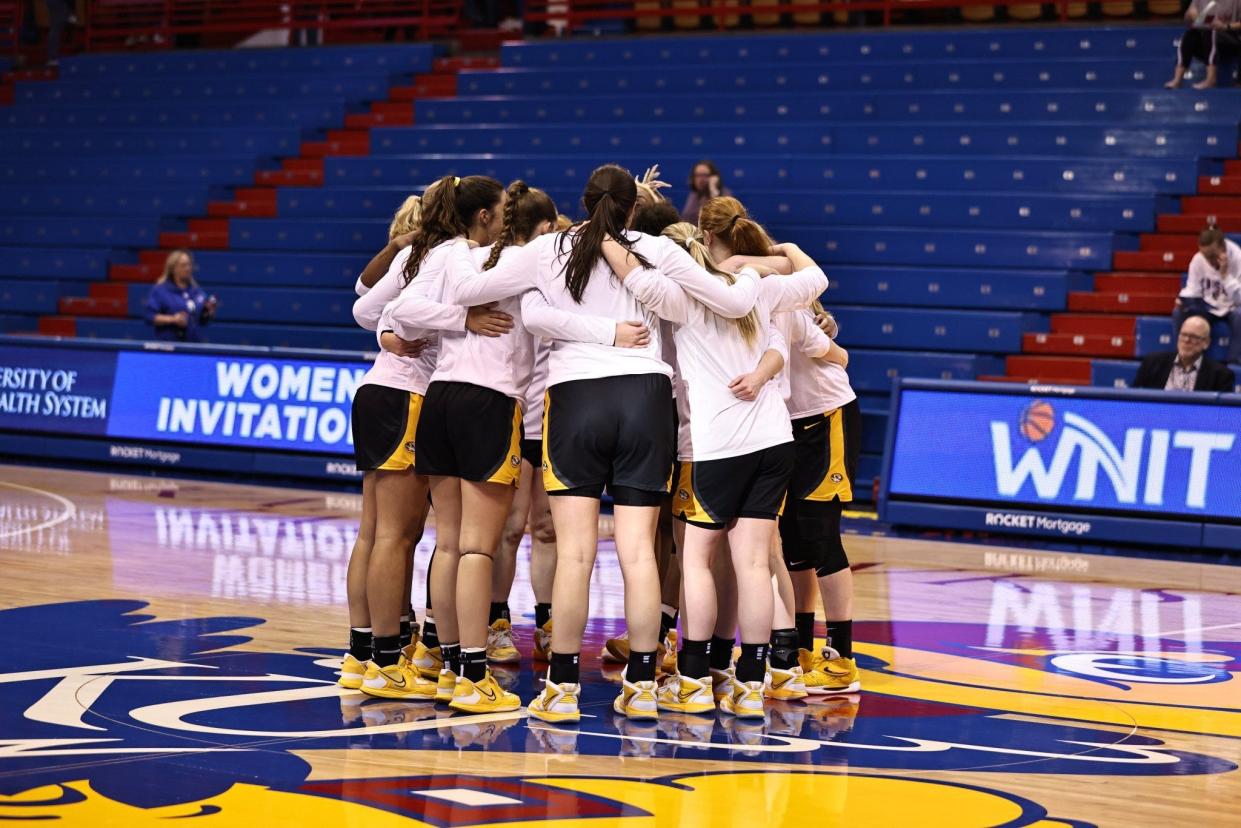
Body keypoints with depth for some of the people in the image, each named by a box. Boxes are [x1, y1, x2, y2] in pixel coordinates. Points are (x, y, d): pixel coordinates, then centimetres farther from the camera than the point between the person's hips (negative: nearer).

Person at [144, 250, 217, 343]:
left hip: (194, 344, 5)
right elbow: (150, 317, -9)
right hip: (169, 344, -5)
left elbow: (203, 321, 20)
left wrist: (210, 311, -2)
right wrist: (172, 319, -20)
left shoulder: (197, 291, 13)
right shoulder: (160, 290, -3)